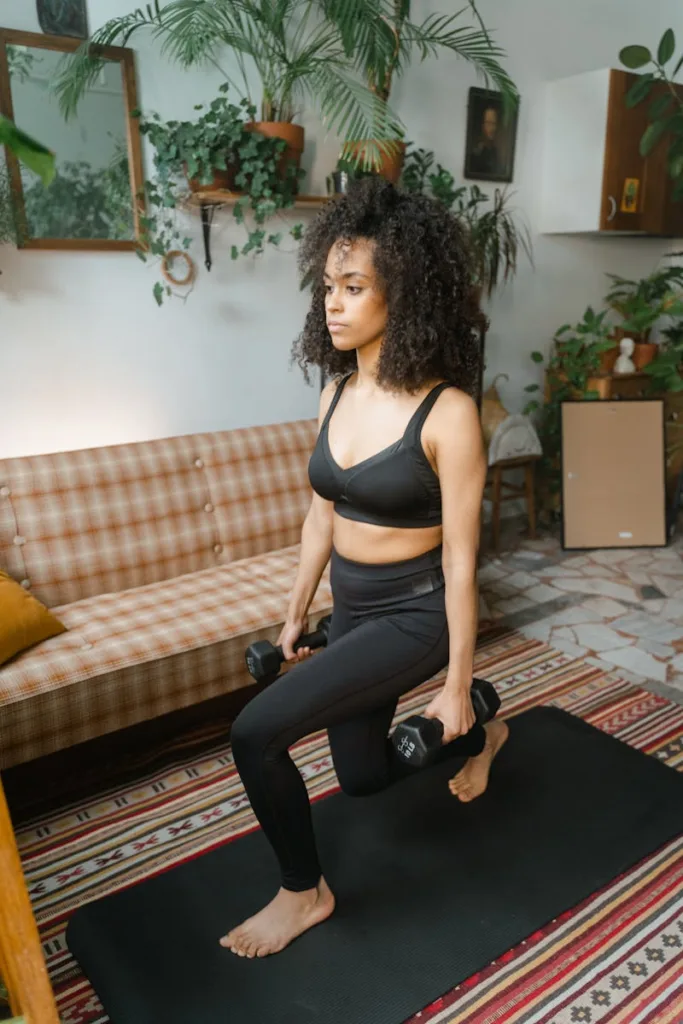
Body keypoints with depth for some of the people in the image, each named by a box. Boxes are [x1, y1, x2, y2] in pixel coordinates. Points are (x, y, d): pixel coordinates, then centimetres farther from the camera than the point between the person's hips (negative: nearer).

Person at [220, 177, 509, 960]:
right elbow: (321, 515, 8)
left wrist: (457, 686, -11)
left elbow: (460, 559, -17)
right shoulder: (336, 393, 0)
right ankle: (477, 739, 50)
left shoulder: (447, 412, -21)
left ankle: (304, 894, 13)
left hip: (415, 615, -7)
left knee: (256, 732, -17)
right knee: (362, 775, 20)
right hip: (351, 611, 7)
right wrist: (296, 615, 13)